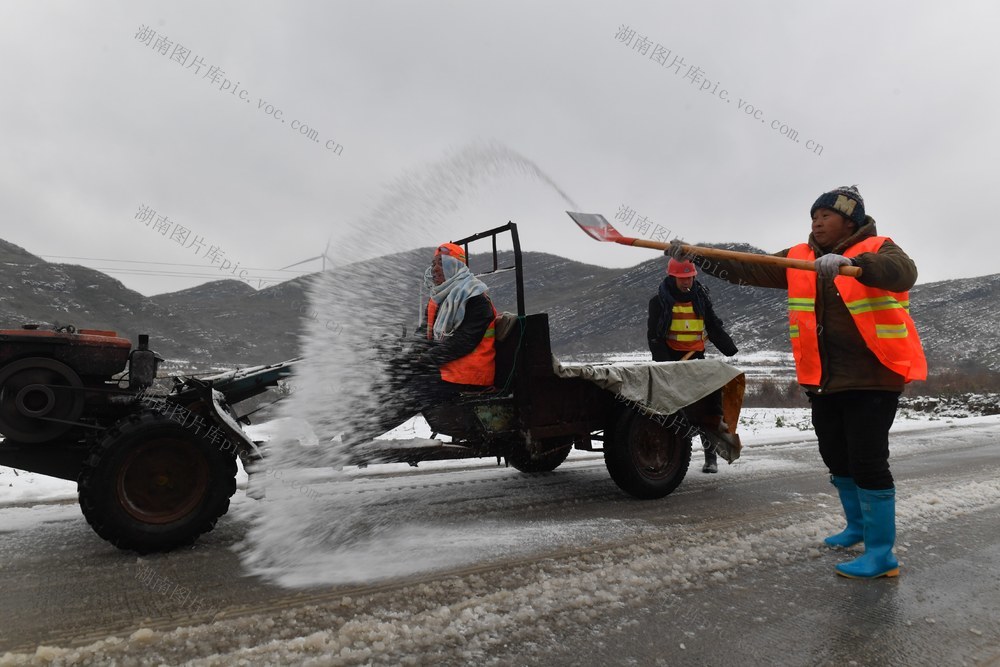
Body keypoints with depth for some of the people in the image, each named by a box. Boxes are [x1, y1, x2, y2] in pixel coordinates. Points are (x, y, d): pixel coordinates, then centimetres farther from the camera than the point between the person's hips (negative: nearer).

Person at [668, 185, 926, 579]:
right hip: (824, 380, 6)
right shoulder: (798, 259, 9)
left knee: (867, 462, -7)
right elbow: (751, 270, 3)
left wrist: (851, 263, -43)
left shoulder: (876, 249, -5)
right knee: (836, 458, 17)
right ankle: (857, 526, 38)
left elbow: (903, 273, -26)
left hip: (872, 377, -6)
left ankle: (881, 554, 4)